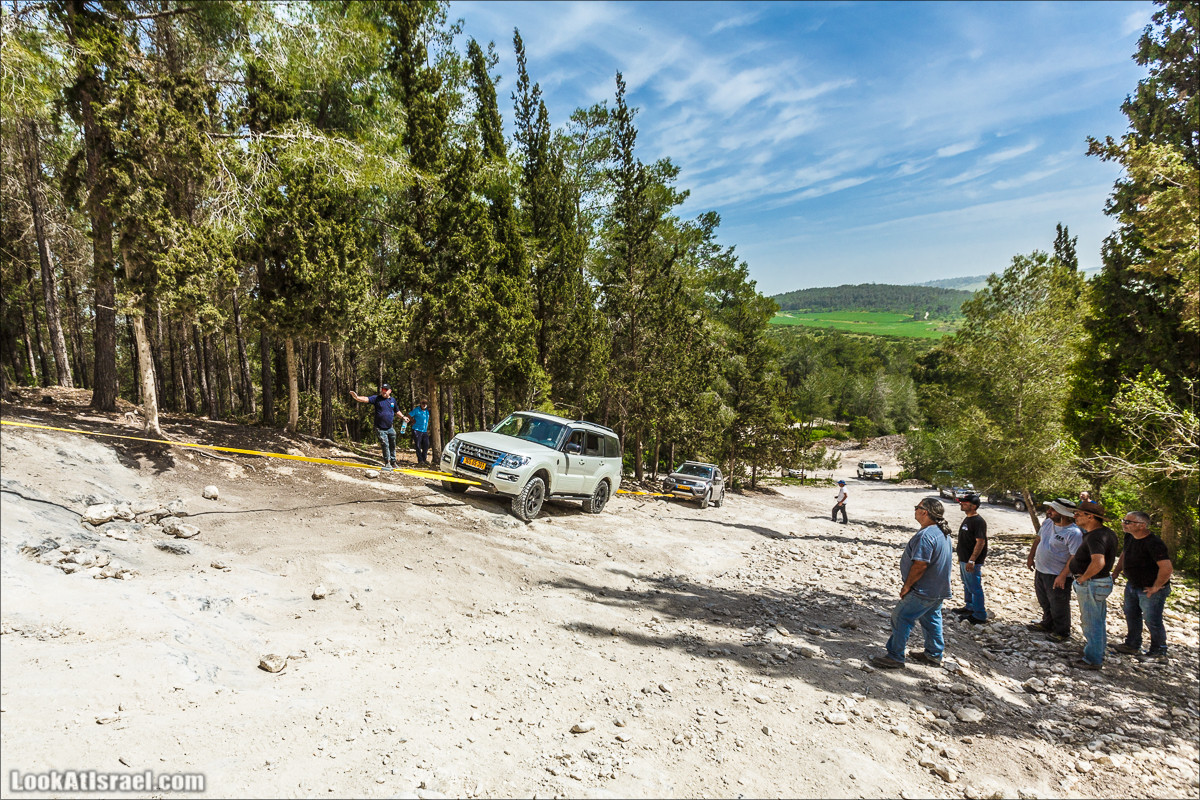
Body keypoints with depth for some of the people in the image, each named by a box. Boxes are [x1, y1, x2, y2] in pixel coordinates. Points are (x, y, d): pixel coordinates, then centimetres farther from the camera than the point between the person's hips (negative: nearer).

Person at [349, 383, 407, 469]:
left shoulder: (393, 400, 8)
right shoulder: (376, 398, -4)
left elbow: (397, 411, 22)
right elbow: (365, 399, -19)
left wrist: (403, 417, 11)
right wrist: (357, 397, -36)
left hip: (390, 428, 4)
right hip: (380, 429, -4)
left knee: (392, 446, 12)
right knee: (385, 445, -7)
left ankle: (393, 462, 26)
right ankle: (387, 463, 4)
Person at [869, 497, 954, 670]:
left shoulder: (926, 535, -27)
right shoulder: (943, 532, 7)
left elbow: (920, 565, -28)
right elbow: (948, 557, 18)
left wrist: (907, 586, -16)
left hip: (923, 591, -10)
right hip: (939, 590, 10)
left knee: (901, 617, -4)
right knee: (931, 619, 22)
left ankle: (895, 657, 0)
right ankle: (934, 654, 35)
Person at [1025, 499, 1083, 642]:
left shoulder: (1074, 533, -23)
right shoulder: (1047, 523, 2)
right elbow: (1038, 539, 17)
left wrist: (1062, 576, -25)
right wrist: (1031, 556, 15)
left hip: (1057, 576, -8)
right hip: (1040, 571, 8)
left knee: (1058, 606, 7)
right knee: (1045, 603, 24)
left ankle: (1062, 632, 26)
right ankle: (1047, 624, 43)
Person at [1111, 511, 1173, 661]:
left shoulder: (1153, 543, -29)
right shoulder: (1130, 537, -1)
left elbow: (1167, 568, -34)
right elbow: (1124, 553, 18)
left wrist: (1156, 587, -23)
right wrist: (1116, 572, 15)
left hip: (1150, 590, -9)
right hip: (1132, 585, 9)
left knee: (1152, 621, 4)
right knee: (1131, 616, 21)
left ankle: (1158, 653, 22)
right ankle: (1132, 645, 38)